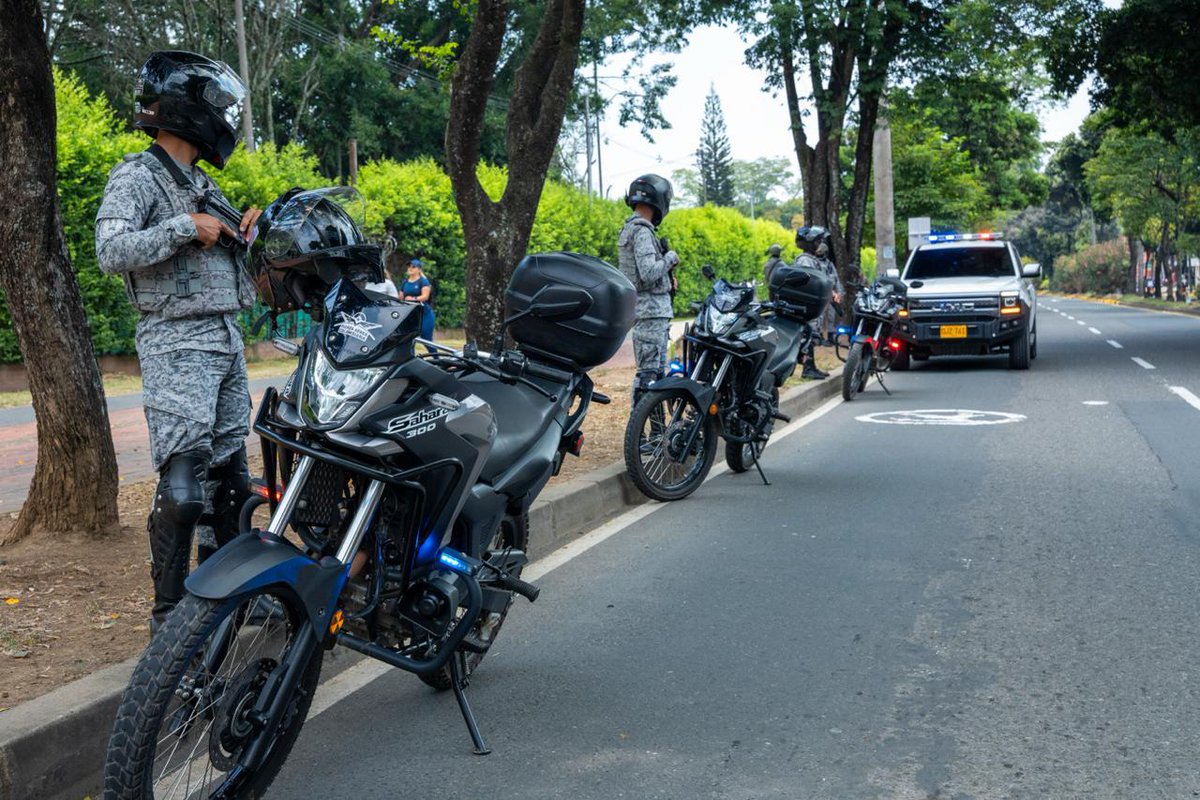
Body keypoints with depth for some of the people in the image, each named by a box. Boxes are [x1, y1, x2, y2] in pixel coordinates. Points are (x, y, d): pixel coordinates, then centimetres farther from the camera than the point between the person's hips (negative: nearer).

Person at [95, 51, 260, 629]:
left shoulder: (202, 184, 20)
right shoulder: (136, 177, -7)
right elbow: (112, 252, -21)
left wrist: (243, 233, 9)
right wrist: (185, 227, -19)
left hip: (227, 341, 9)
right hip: (178, 344, -9)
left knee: (229, 474, 12)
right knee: (184, 483, -13)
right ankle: (170, 613, -5)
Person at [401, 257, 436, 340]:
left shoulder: (423, 281, -2)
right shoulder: (405, 283, 15)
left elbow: (425, 296, -15)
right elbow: (400, 298, 18)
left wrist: (414, 298, -29)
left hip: (424, 314, -5)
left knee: (427, 339, -4)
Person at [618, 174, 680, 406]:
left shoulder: (629, 228, 16)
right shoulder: (642, 232, -17)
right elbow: (648, 273, -26)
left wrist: (667, 278, 11)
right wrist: (670, 258, -10)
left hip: (653, 309, 11)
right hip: (651, 310, -11)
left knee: (658, 370, 15)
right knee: (648, 372, -9)